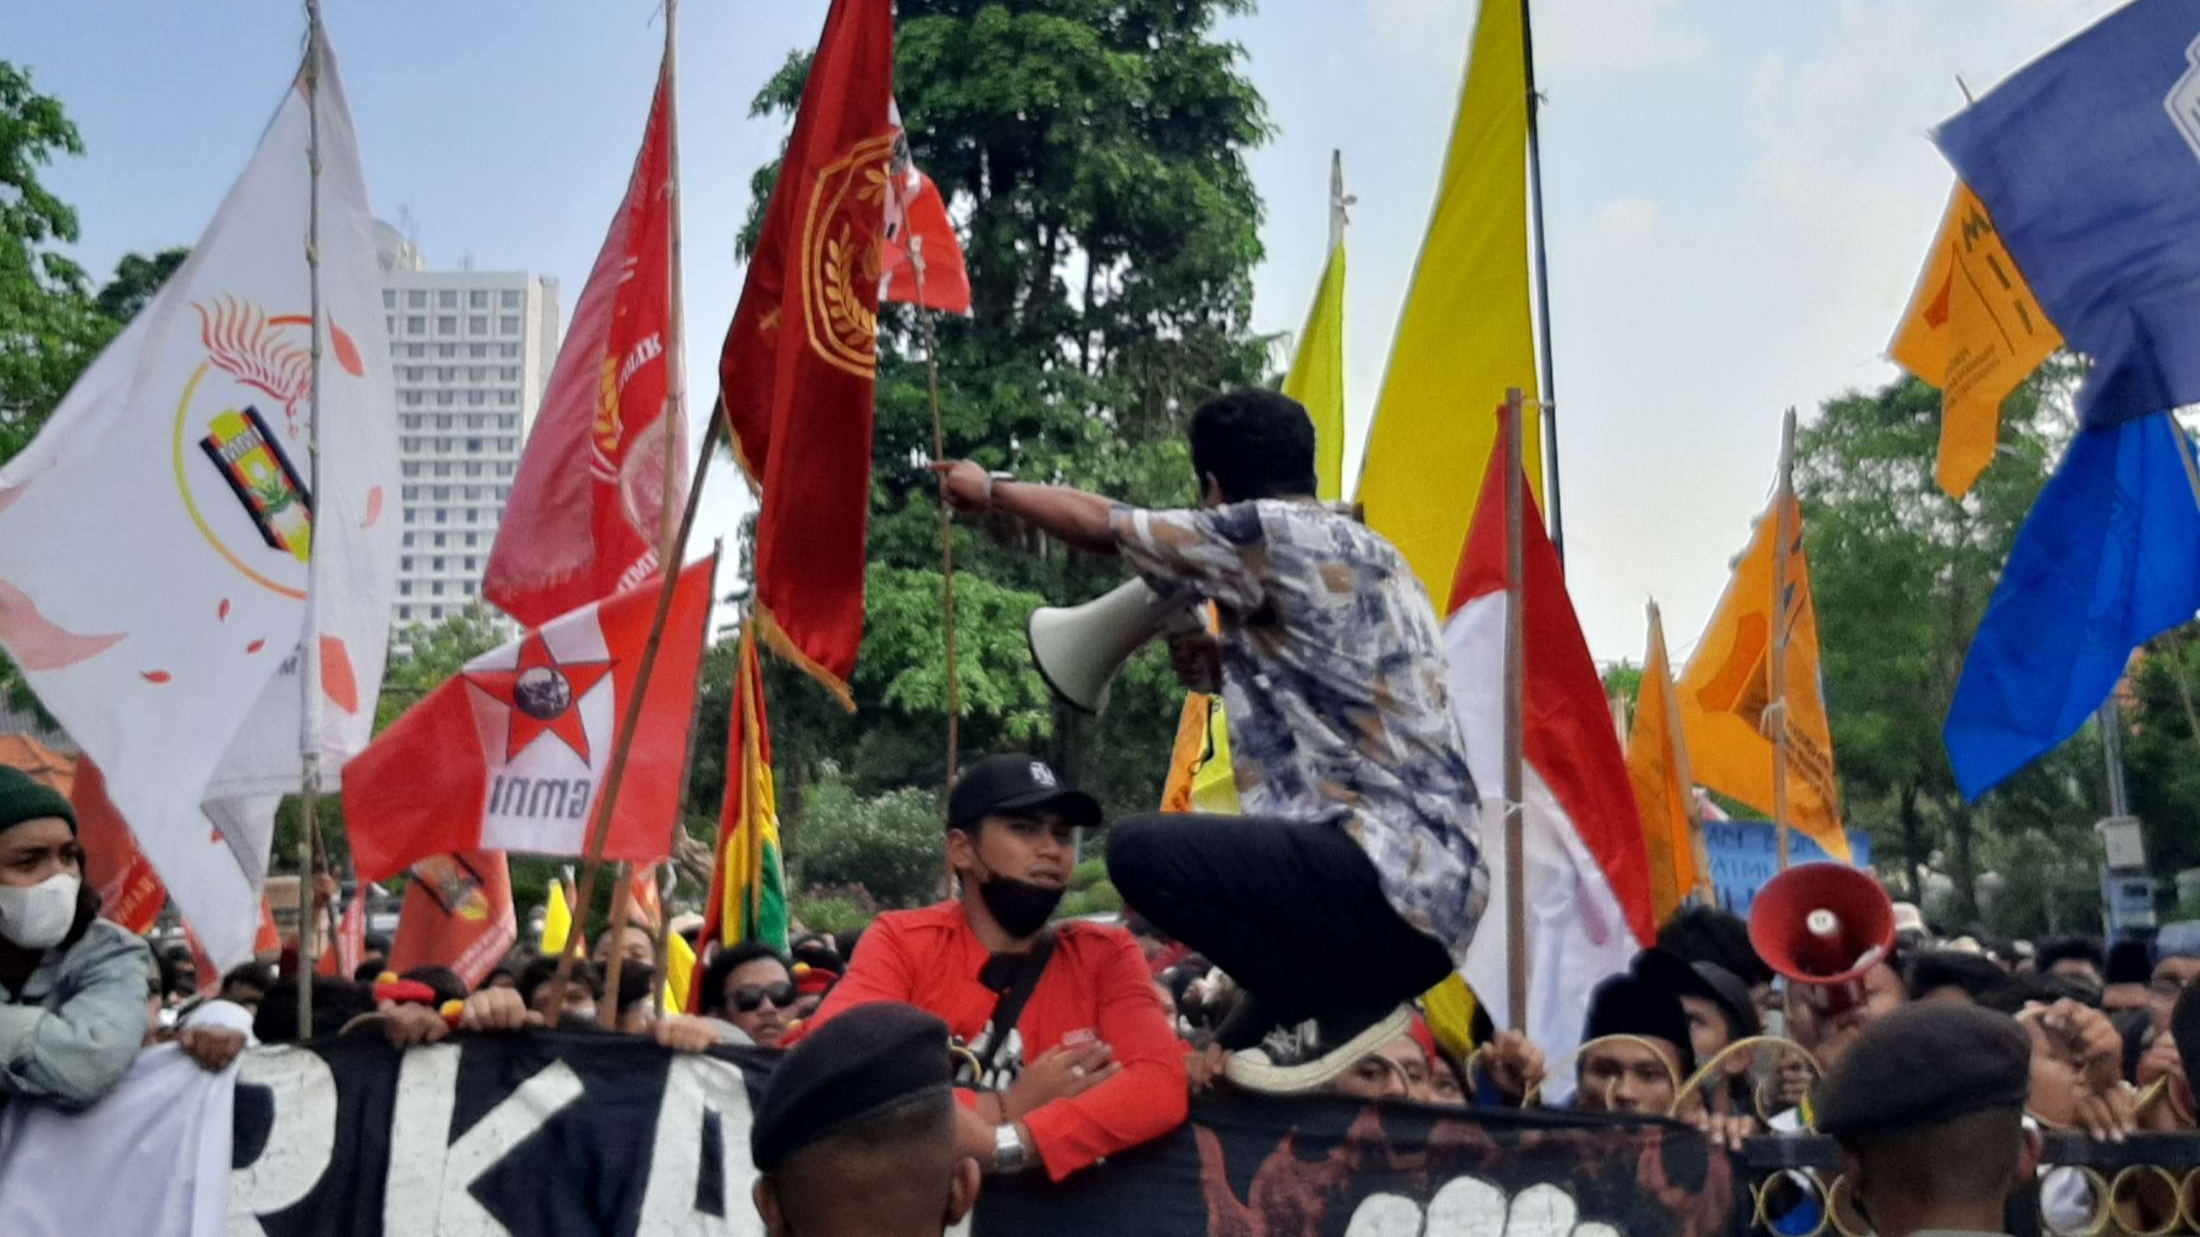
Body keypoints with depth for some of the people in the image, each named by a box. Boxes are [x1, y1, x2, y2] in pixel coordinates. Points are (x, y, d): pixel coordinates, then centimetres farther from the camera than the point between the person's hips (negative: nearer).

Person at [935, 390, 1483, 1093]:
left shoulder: (1271, 534, -8)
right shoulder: (1371, 553, 18)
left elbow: (1099, 525, 3)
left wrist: (989, 491, 19)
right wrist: (1233, 666, 19)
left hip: (1391, 882, -10)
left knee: (1143, 850, -21)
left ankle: (1338, 1008, -7)